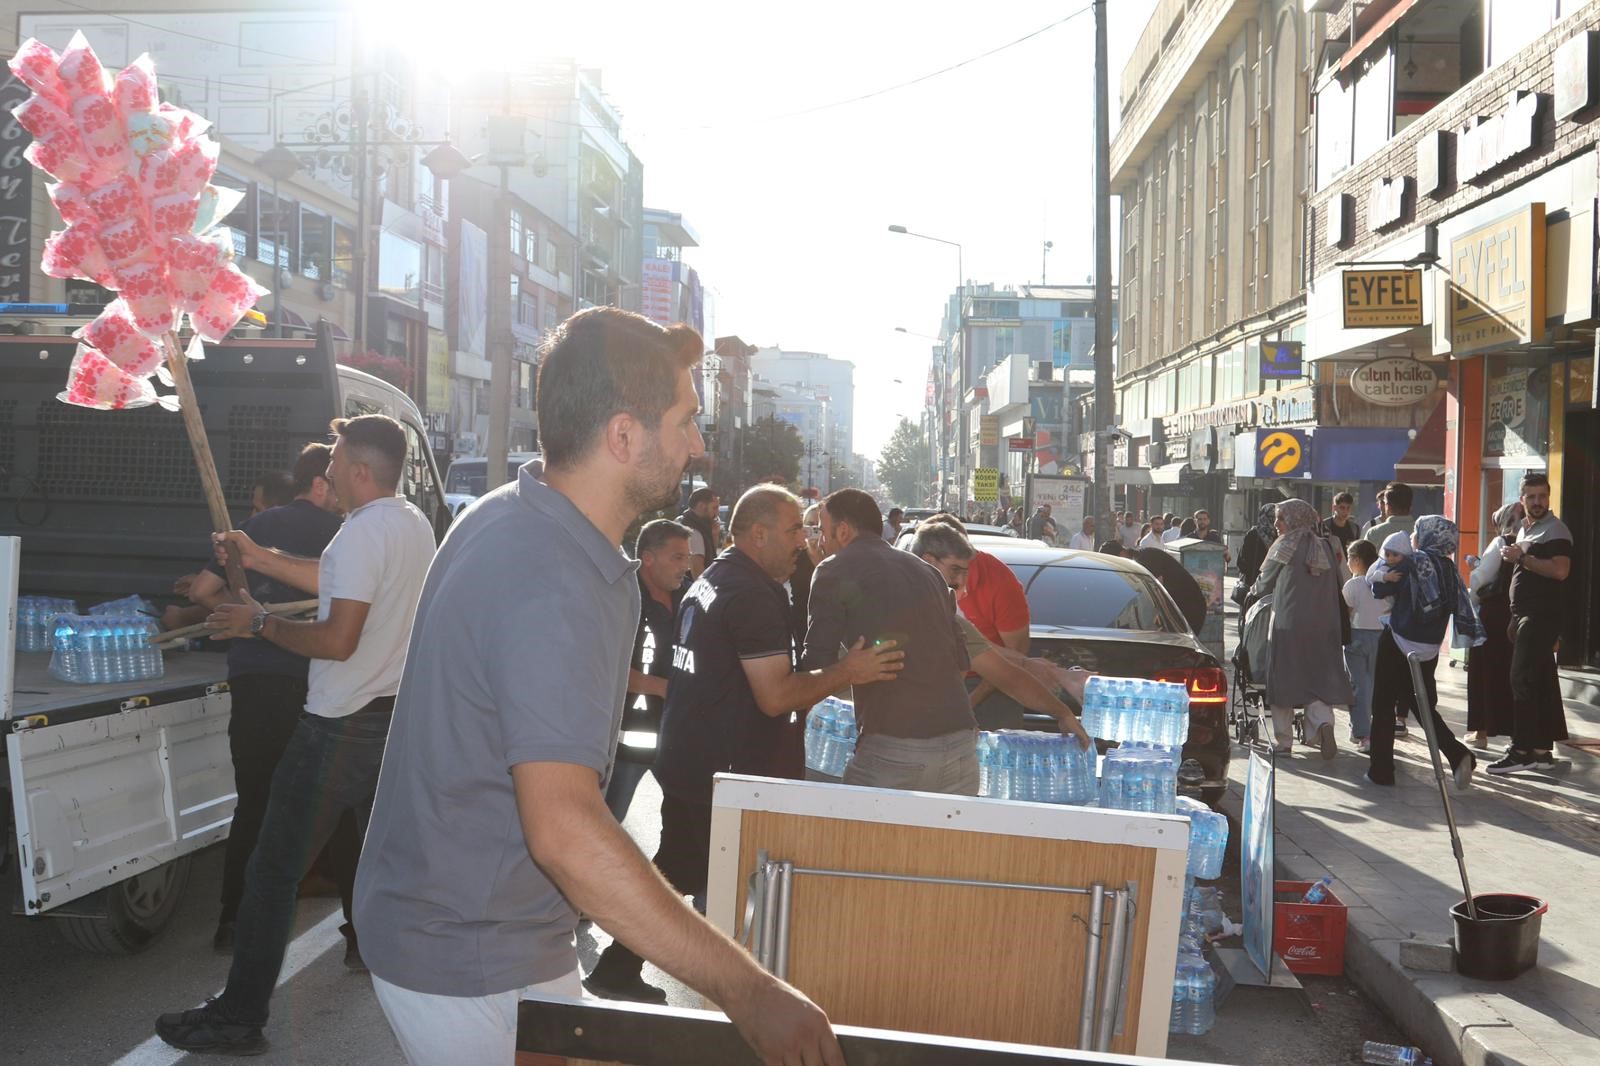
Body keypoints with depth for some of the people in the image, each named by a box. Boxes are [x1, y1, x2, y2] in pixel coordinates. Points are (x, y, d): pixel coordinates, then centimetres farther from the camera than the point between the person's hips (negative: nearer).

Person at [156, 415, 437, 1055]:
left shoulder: (361, 531, -19)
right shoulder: (415, 526, 10)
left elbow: (338, 638, -24)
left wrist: (260, 624, -11)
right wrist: (261, 560, 24)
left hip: (341, 729, -9)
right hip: (394, 716, 9)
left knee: (273, 871, 0)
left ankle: (238, 1019, 8)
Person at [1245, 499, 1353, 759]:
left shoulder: (1285, 545, -3)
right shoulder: (1326, 546, 8)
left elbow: (1265, 582, 6)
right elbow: (1339, 586, 12)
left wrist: (1252, 592, 27)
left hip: (1288, 622, -4)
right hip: (1323, 625, 4)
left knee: (1284, 678, 5)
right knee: (1318, 677, 9)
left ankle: (1284, 740, 8)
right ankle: (1323, 721, -17)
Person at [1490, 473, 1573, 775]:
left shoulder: (1555, 530, -9)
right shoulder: (1524, 529, 19)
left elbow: (1560, 570, -24)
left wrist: (1521, 557, -19)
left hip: (1542, 615, -9)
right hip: (1524, 614, 9)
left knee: (1522, 680, -12)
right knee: (1541, 682, 11)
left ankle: (1522, 750, -11)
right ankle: (1542, 749, 14)